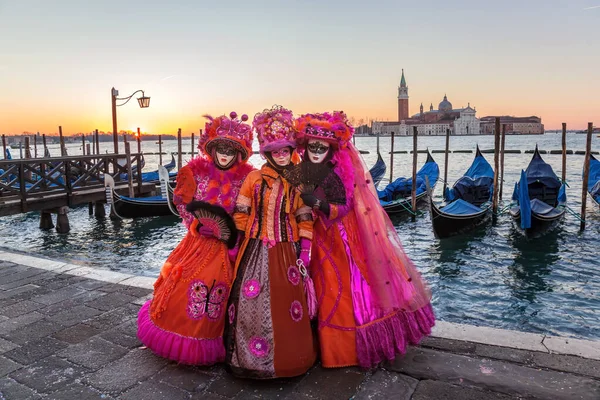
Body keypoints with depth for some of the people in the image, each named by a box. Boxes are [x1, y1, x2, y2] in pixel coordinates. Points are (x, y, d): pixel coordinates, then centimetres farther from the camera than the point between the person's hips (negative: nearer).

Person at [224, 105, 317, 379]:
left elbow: (305, 220, 4)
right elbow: (240, 214, 3)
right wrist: (241, 244, 2)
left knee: (287, 303, 6)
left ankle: (290, 355, 24)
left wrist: (304, 251, -1)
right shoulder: (254, 178, 0)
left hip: (286, 252, 1)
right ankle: (251, 356, 18)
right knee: (253, 303, 0)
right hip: (256, 251, -1)